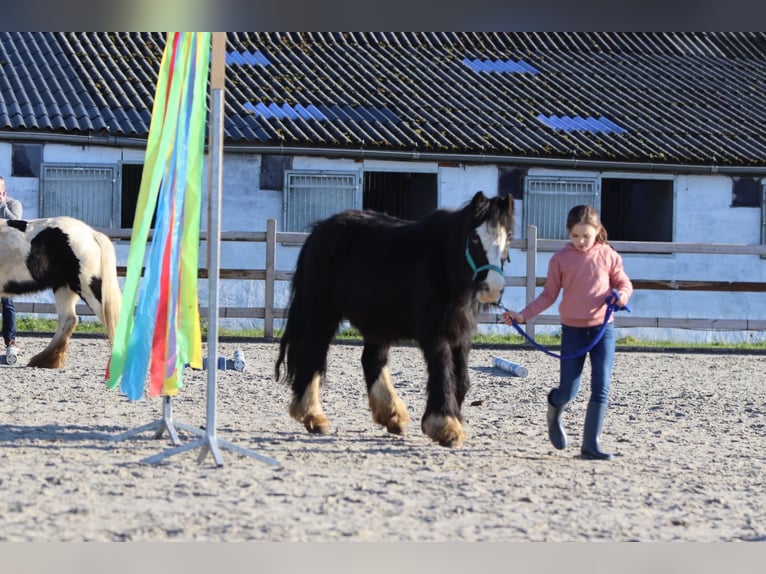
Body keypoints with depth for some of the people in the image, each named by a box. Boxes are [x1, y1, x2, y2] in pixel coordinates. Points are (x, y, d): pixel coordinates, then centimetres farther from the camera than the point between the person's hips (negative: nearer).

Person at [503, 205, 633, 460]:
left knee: (601, 387, -7)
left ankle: (591, 443, 0)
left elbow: (624, 283, 8)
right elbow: (549, 295, 3)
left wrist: (622, 295, -16)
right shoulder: (561, 259, -2)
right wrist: (523, 315, -7)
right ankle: (554, 413, 37)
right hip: (572, 329, 0)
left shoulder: (608, 256, -1)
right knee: (568, 392, 1)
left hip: (603, 327, 0)